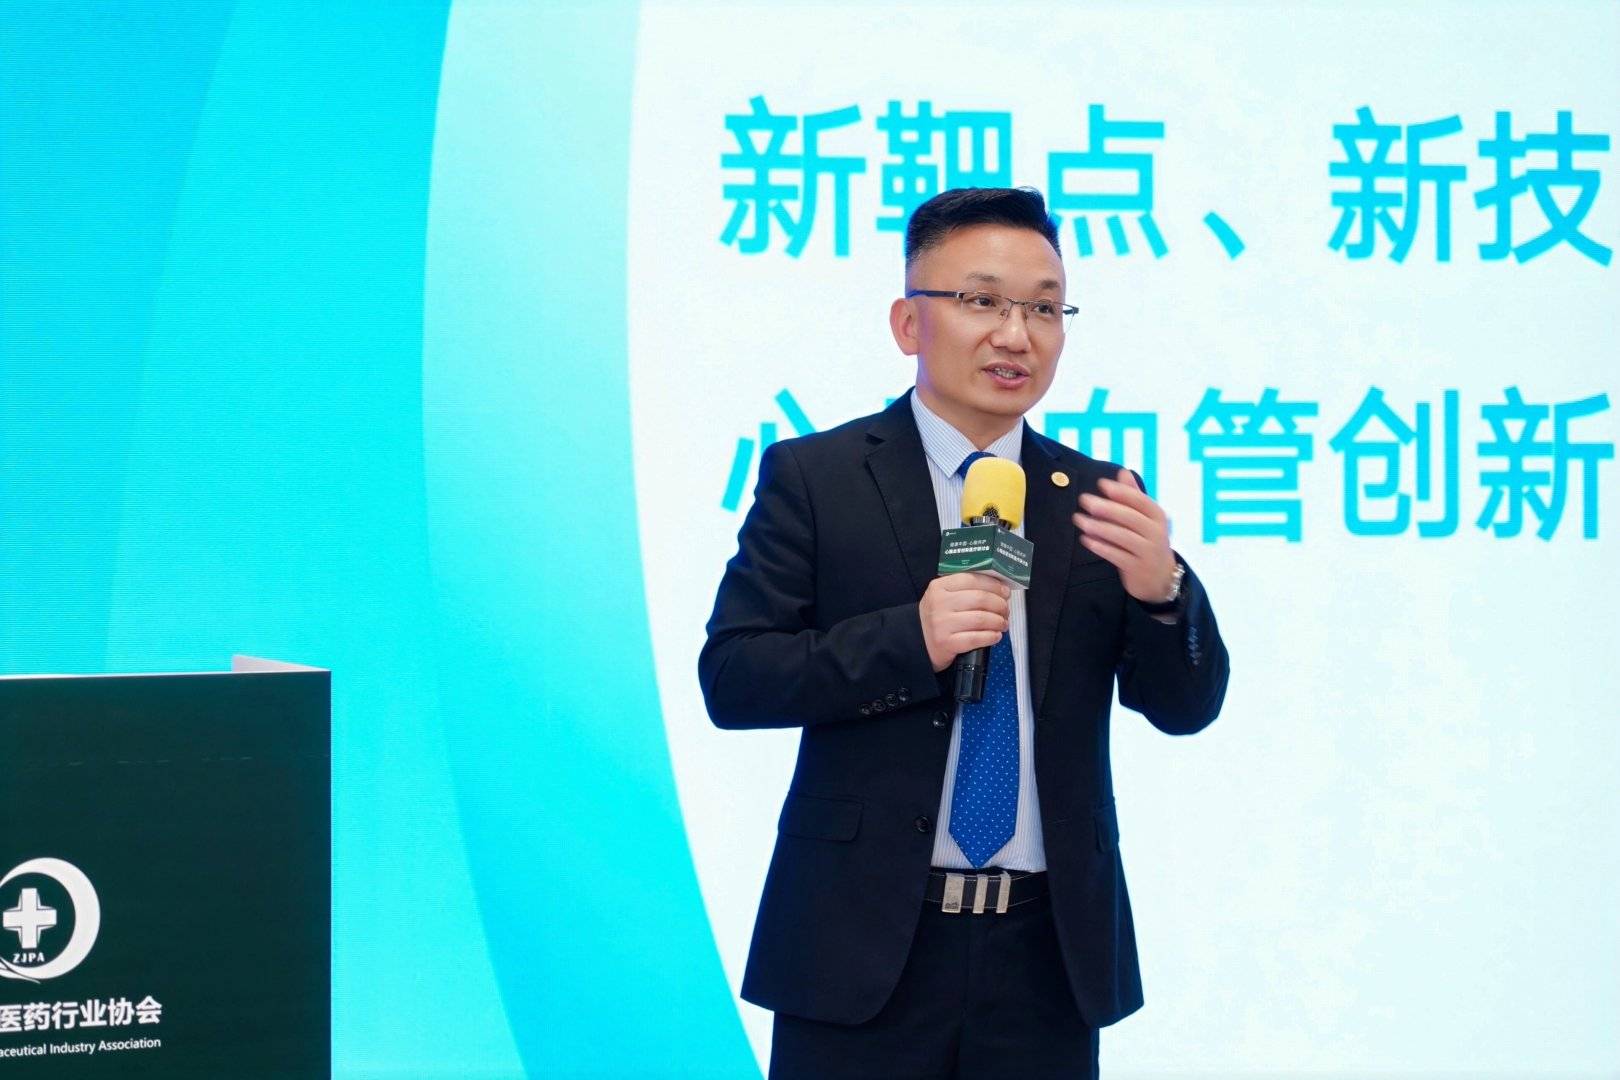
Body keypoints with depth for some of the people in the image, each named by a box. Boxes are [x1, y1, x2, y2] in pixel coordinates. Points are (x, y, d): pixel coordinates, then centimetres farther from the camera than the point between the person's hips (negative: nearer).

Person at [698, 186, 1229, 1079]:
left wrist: (1160, 589, -16)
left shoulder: (1097, 501, 7)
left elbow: (1186, 706, 5)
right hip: (865, 949, -3)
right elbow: (729, 678, -6)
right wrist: (907, 640, -20)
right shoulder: (814, 477, -1)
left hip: (1050, 956, 3)